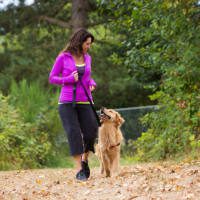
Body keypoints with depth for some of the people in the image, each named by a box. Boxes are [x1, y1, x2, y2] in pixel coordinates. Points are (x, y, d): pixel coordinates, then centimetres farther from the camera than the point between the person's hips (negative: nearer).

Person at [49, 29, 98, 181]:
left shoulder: (87, 58, 11)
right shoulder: (63, 57, -2)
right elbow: (52, 78, 1)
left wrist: (92, 84, 3)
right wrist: (69, 79, -14)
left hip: (84, 101, 4)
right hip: (67, 102, -4)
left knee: (91, 132, -5)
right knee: (74, 133, -13)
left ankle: (84, 160, 23)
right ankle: (79, 170, -11)